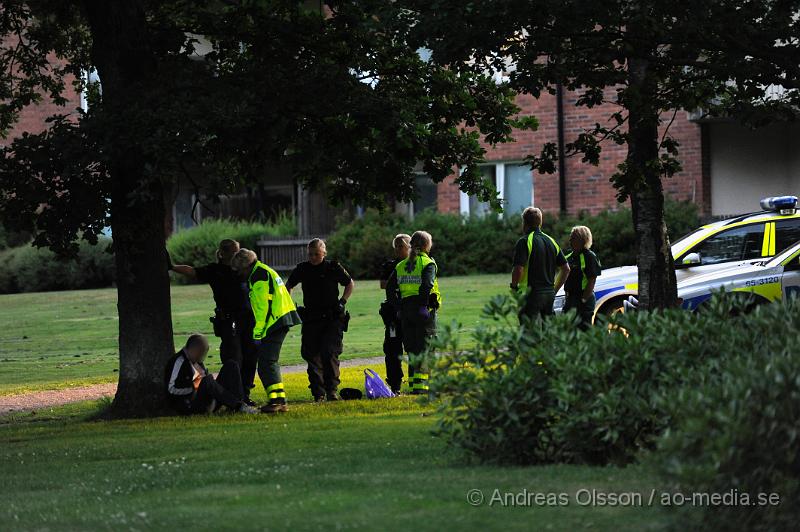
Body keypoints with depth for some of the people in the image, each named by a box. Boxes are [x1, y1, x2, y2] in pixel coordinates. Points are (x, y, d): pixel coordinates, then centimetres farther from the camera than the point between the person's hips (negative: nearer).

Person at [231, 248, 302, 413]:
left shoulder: (258, 277, -13)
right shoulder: (265, 271, 20)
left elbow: (261, 308, -18)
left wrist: (257, 334, -16)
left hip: (274, 323, -10)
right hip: (282, 320, 10)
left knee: (266, 363, -12)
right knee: (271, 362, 15)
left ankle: (276, 399, -18)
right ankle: (280, 400, 16)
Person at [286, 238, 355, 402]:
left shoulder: (333, 268, -1)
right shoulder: (302, 269, 5)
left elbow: (350, 284, 14)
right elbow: (288, 286, 22)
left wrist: (343, 302, 2)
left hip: (332, 319, -3)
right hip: (311, 319, 3)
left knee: (329, 352, -14)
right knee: (312, 355, 0)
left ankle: (332, 390, -9)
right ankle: (318, 394, 6)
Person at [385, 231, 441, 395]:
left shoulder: (401, 265, 12)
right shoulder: (428, 263, -6)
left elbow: (389, 287, 6)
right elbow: (427, 285, -21)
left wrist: (397, 305, 8)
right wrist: (424, 304, -12)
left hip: (405, 310, 5)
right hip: (423, 309, -5)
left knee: (412, 349, 13)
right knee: (424, 347, -2)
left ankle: (413, 385, 13)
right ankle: (420, 385, -9)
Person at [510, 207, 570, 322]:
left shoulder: (524, 242, -10)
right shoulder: (551, 242, 13)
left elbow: (518, 269, -19)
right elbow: (566, 269, 15)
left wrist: (514, 287, -3)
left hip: (531, 294, -7)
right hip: (550, 294, 7)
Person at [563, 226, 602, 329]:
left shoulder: (589, 256, -10)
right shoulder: (569, 257, 16)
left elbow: (592, 281, -15)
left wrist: (583, 300, -19)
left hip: (584, 298, -9)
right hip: (570, 298, 9)